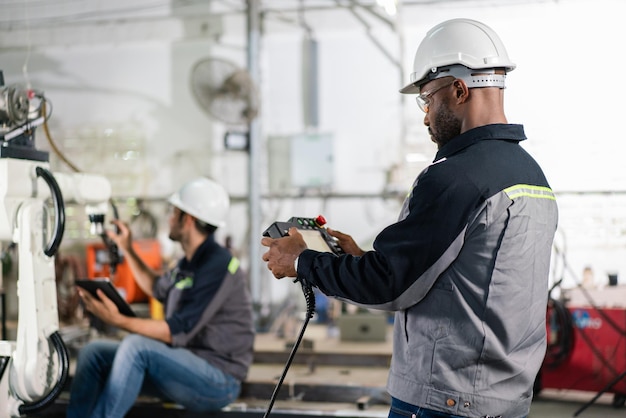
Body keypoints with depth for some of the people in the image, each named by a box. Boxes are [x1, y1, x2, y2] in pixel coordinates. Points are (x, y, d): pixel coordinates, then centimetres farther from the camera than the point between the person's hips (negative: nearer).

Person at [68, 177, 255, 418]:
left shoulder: (217, 267, -18)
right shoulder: (189, 263, 12)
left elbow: (178, 332, -24)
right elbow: (158, 289, 34)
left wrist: (118, 320, -28)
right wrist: (127, 250, 28)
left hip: (219, 382, -10)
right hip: (185, 365, 10)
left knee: (136, 346, -30)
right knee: (93, 353, 0)